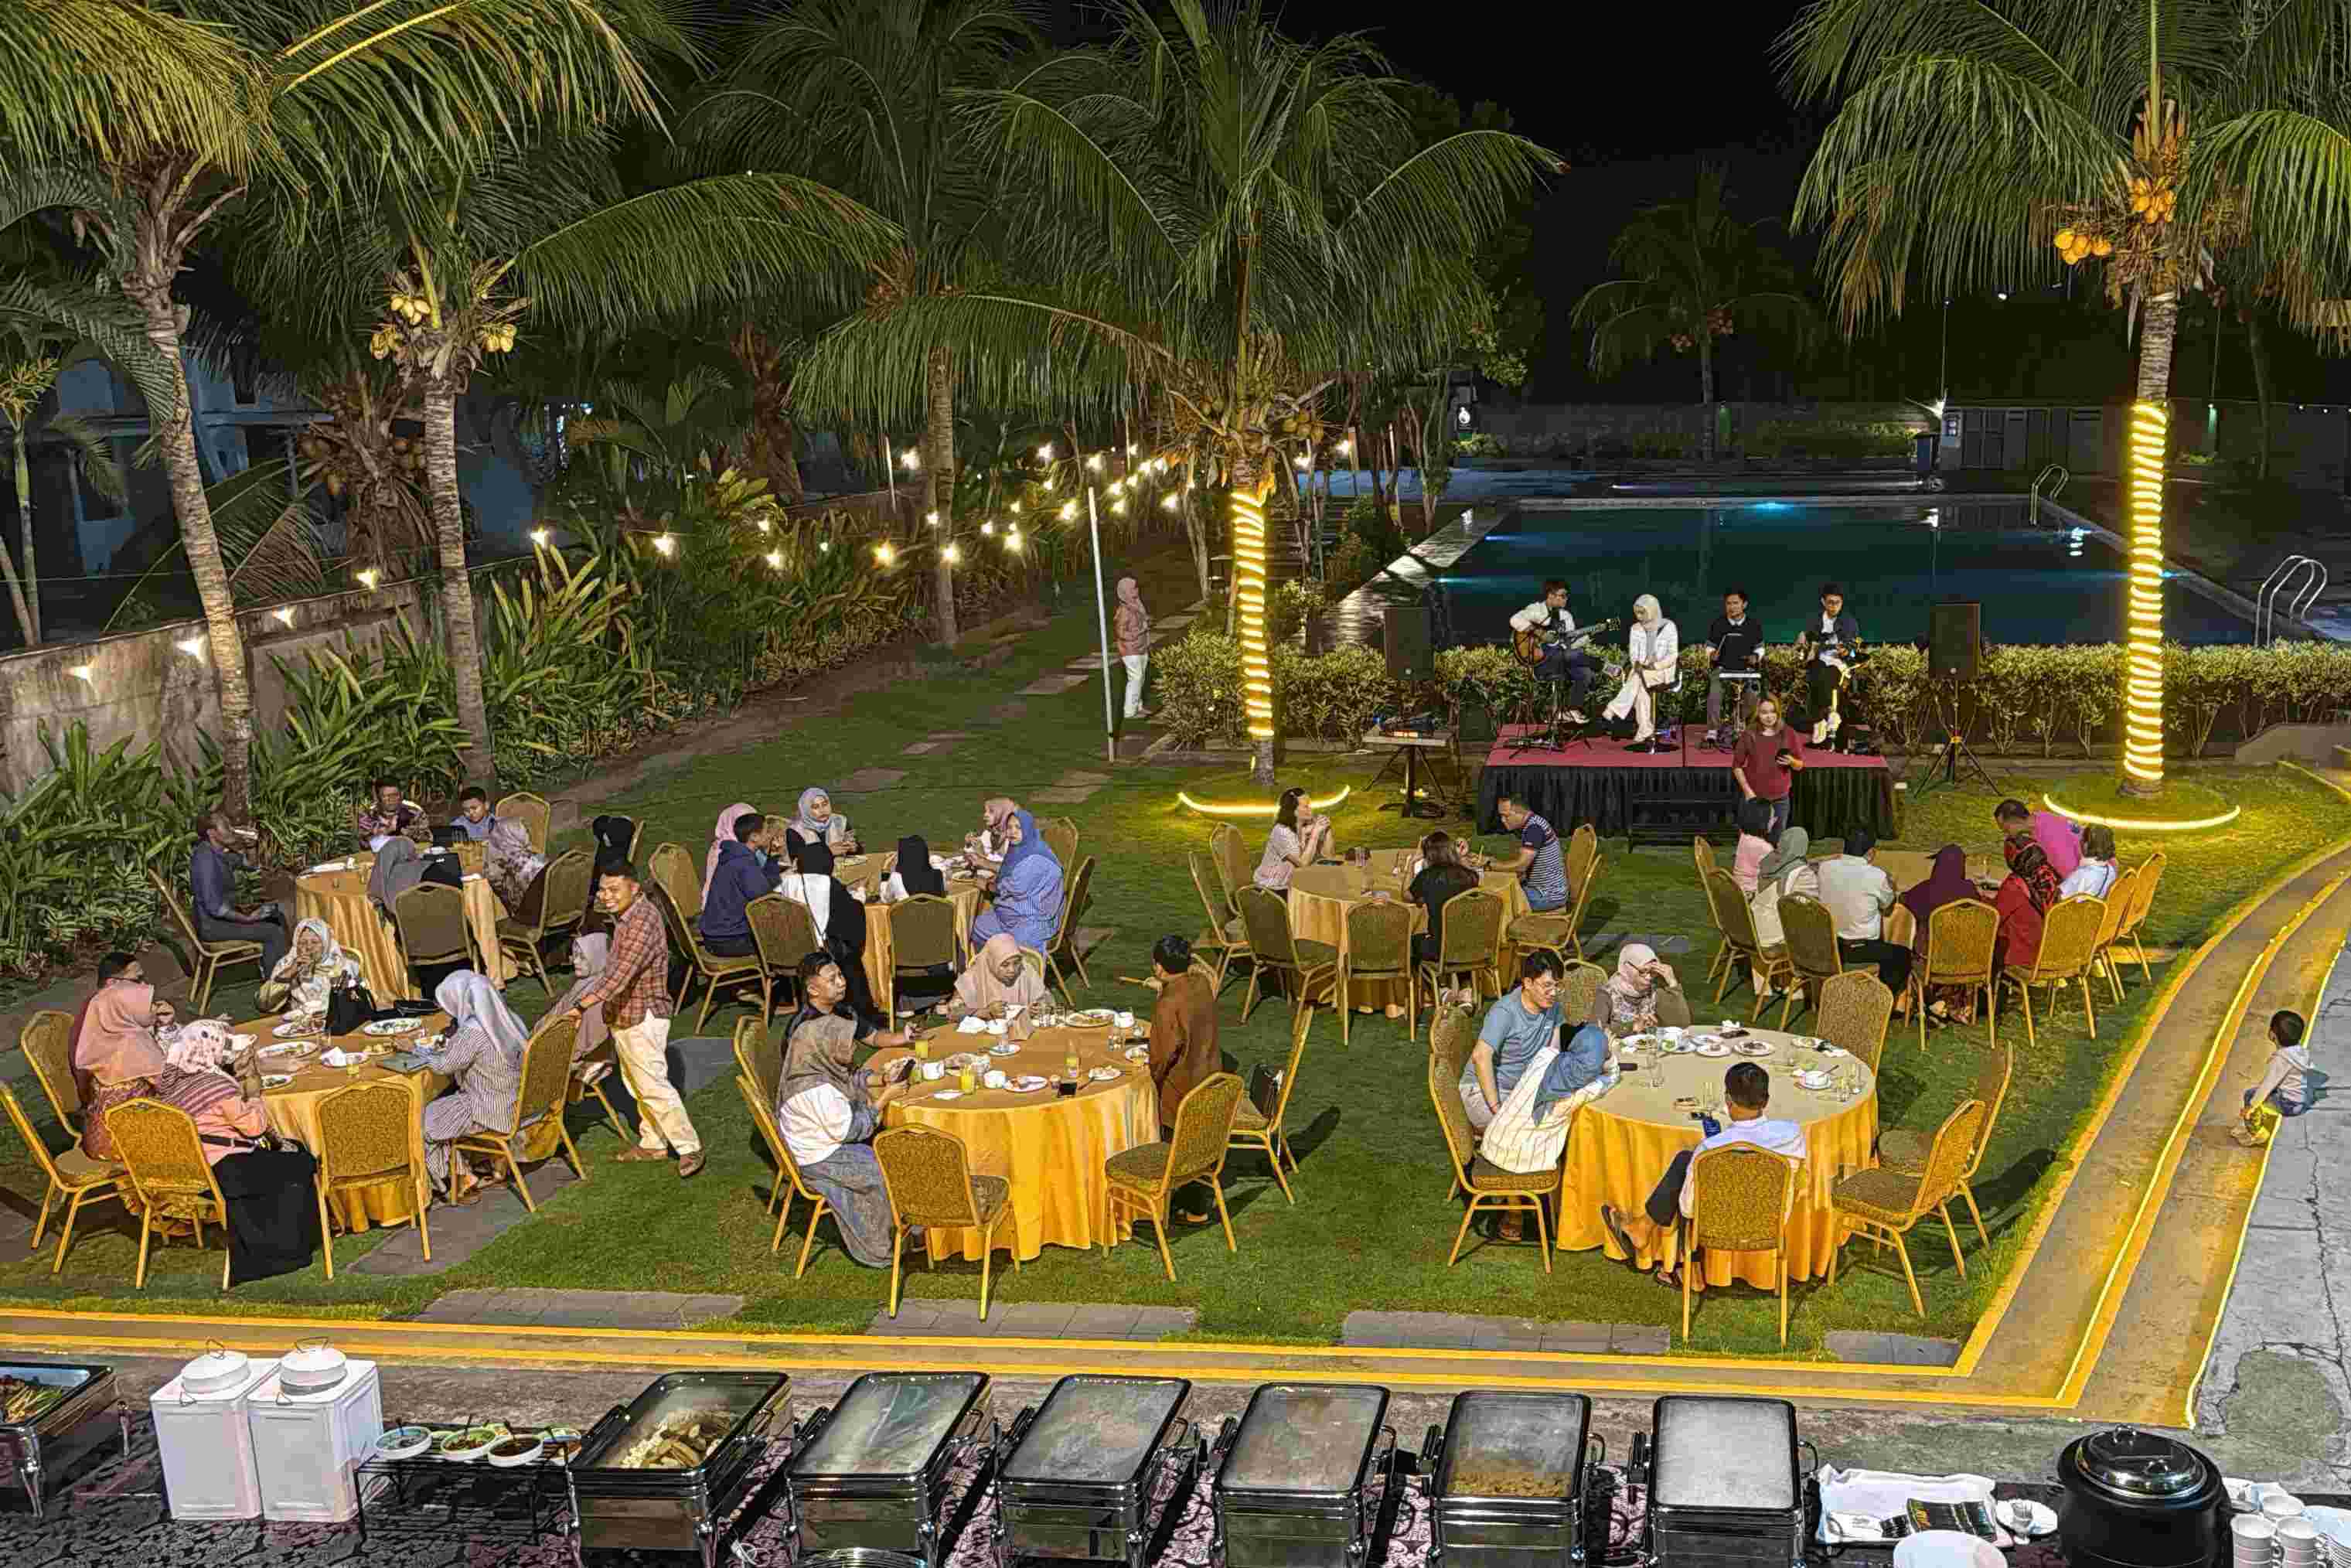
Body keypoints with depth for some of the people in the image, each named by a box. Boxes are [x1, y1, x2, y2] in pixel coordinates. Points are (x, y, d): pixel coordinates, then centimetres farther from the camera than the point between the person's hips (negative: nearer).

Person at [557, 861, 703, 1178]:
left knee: (652, 1085, -7)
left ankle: (690, 1148, 0)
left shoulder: (643, 921, -26)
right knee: (637, 1084, 18)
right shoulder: (625, 916, 6)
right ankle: (652, 1143, 30)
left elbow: (620, 974, -34)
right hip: (624, 1015, 10)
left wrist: (582, 1005, -35)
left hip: (643, 1017, -10)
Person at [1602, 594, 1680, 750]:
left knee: (1639, 678, -35)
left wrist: (1655, 666, -20)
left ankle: (1614, 710, -38)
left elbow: (1673, 655, -6)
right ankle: (1646, 732, -36)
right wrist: (1639, 664, -14)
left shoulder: (1668, 627, -1)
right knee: (1641, 687, -33)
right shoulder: (1636, 629, 12)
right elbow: (1634, 655, 8)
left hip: (1664, 671, -3)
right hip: (1642, 671, 3)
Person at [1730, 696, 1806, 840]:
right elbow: (1737, 766, 1)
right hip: (1754, 798, -1)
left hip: (1780, 799, 1)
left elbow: (1800, 766, 7)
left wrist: (1791, 761, -16)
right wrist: (1748, 791, -9)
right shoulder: (1748, 735, -3)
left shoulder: (1789, 734, 0)